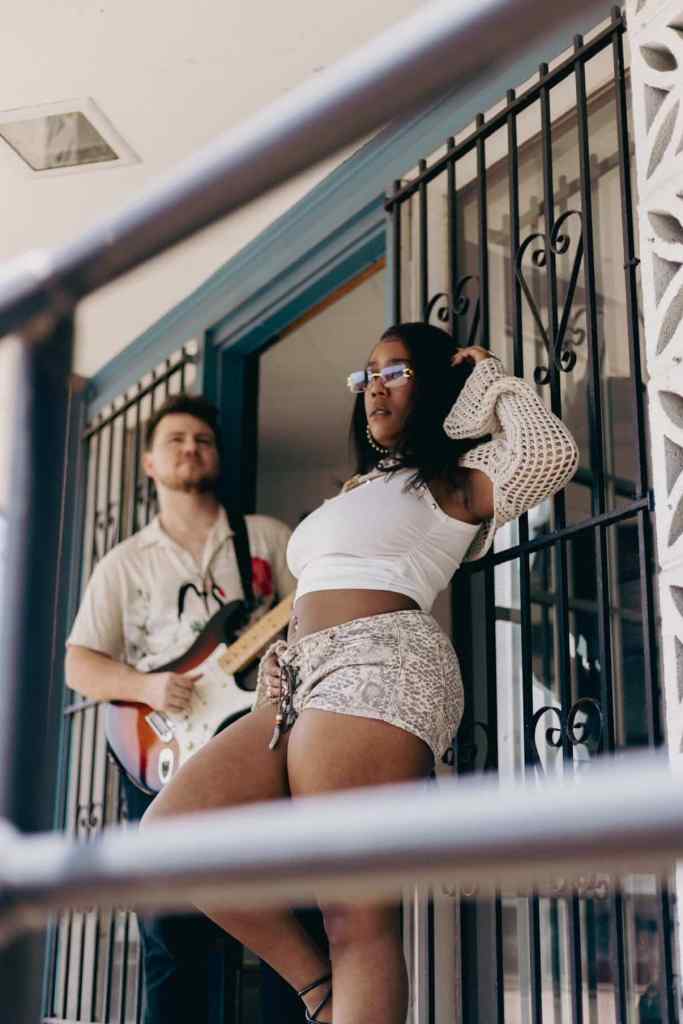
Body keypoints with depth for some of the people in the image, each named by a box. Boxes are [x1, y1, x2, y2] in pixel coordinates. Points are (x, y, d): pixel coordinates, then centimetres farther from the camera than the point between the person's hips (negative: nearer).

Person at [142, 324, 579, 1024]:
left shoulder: (450, 480, 10)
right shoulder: (358, 489, 35)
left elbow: (551, 452, -8)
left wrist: (491, 378, 7)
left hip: (378, 668, -8)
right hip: (305, 687, 9)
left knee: (358, 919, -19)